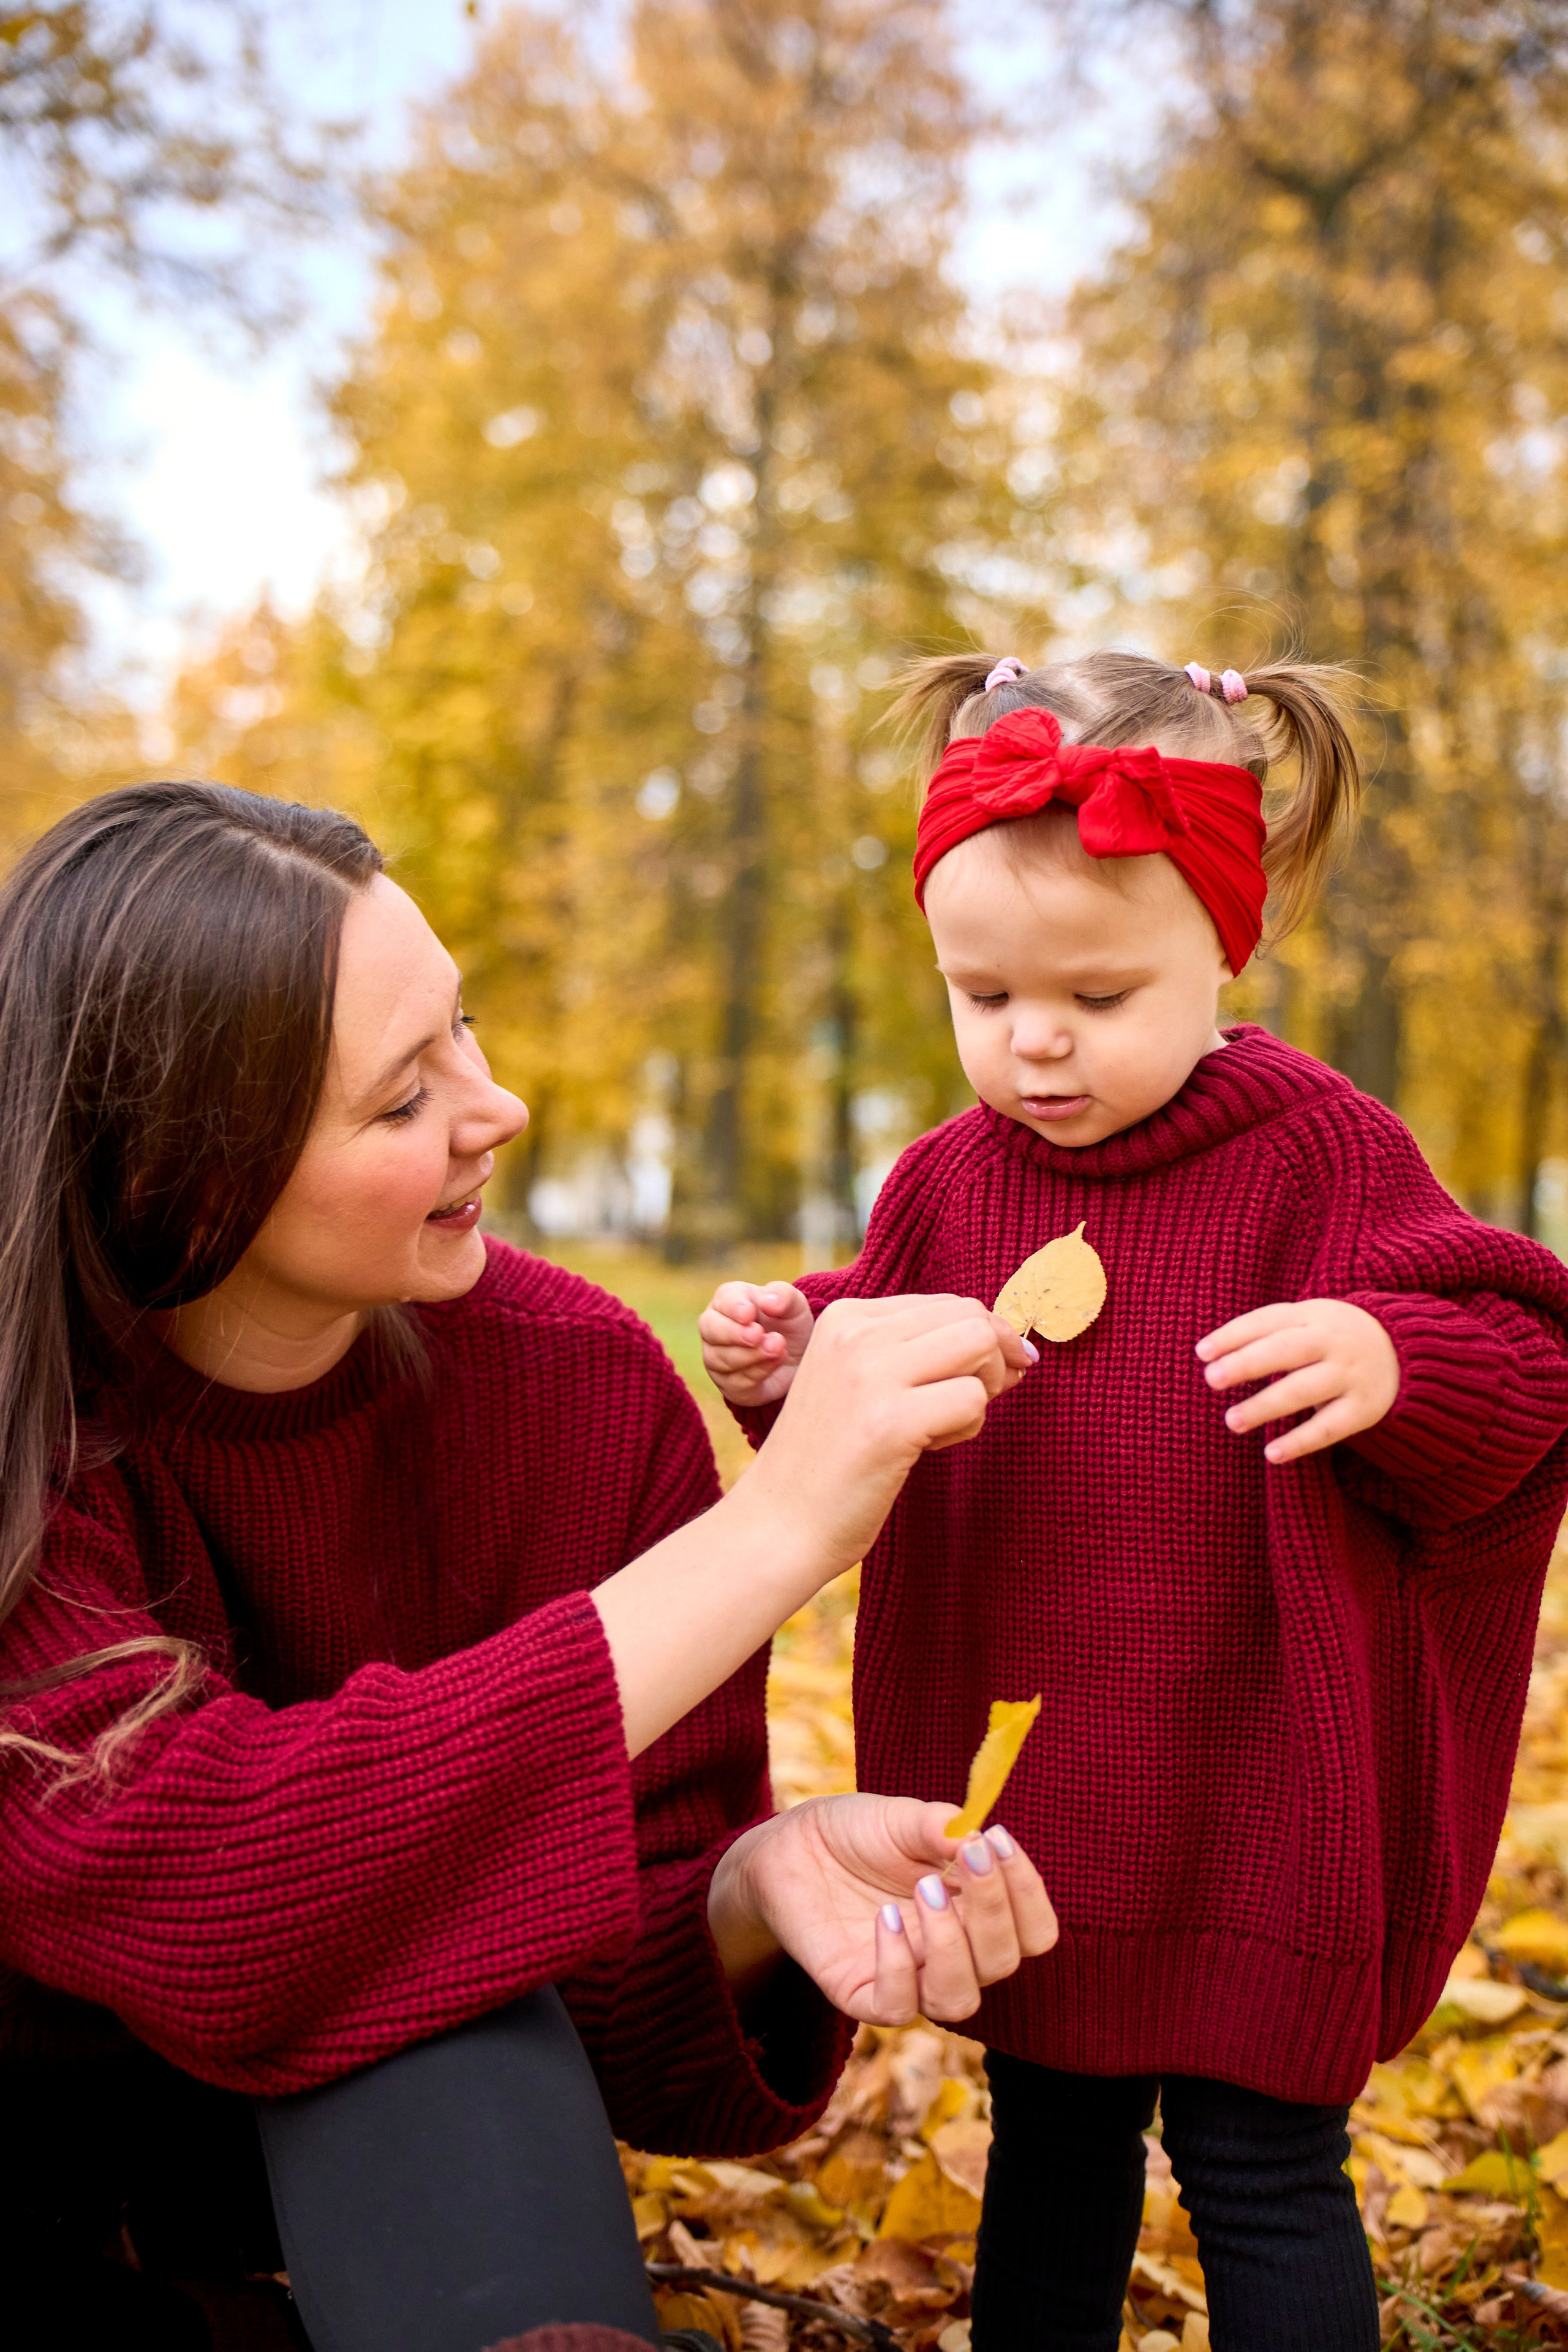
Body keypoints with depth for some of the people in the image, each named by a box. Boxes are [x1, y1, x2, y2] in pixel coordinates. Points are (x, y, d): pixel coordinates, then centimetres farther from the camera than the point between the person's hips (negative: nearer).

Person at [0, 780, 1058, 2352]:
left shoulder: (580, 1384, -19)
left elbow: (630, 1977, -14)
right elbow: (199, 1899, -41)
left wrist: (759, 1879, -40)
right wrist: (772, 1532, -41)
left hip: (390, 2094, -1)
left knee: (471, 2063, -34)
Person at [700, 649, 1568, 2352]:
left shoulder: (1315, 1153, -12)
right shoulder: (946, 1184, 3)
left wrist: (1390, 1361, -36)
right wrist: (793, 1370, -8)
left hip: (1254, 1798, -5)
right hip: (1021, 1799, 5)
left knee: (1262, 2168, 9)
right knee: (1048, 2145, 21)